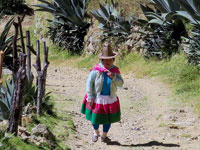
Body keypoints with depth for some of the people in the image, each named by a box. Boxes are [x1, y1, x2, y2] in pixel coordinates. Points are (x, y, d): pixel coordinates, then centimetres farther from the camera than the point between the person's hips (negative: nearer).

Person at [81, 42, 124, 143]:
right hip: (97, 98, -2)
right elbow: (89, 83, -11)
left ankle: (104, 136, 32)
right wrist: (89, 97, -13)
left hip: (110, 98, 3)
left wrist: (113, 77, -23)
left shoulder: (115, 70, -4)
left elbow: (121, 83, -5)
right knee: (95, 117, 10)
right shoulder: (96, 69, -15)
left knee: (108, 118, 10)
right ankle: (96, 132, 40)